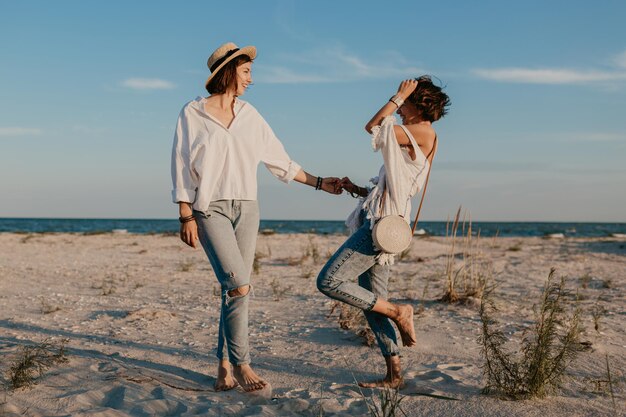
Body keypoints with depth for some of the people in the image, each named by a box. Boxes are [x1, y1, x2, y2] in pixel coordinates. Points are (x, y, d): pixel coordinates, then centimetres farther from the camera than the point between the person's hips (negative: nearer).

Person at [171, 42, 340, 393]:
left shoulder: (250, 116, 11)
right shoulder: (192, 113, 0)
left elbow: (280, 161, 15)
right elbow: (182, 167, -2)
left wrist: (319, 183, 14)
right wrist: (186, 217, -9)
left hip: (246, 208, 4)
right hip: (210, 208, -4)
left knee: (235, 289, 3)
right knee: (239, 285, -17)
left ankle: (225, 366, 12)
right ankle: (241, 363, -5)